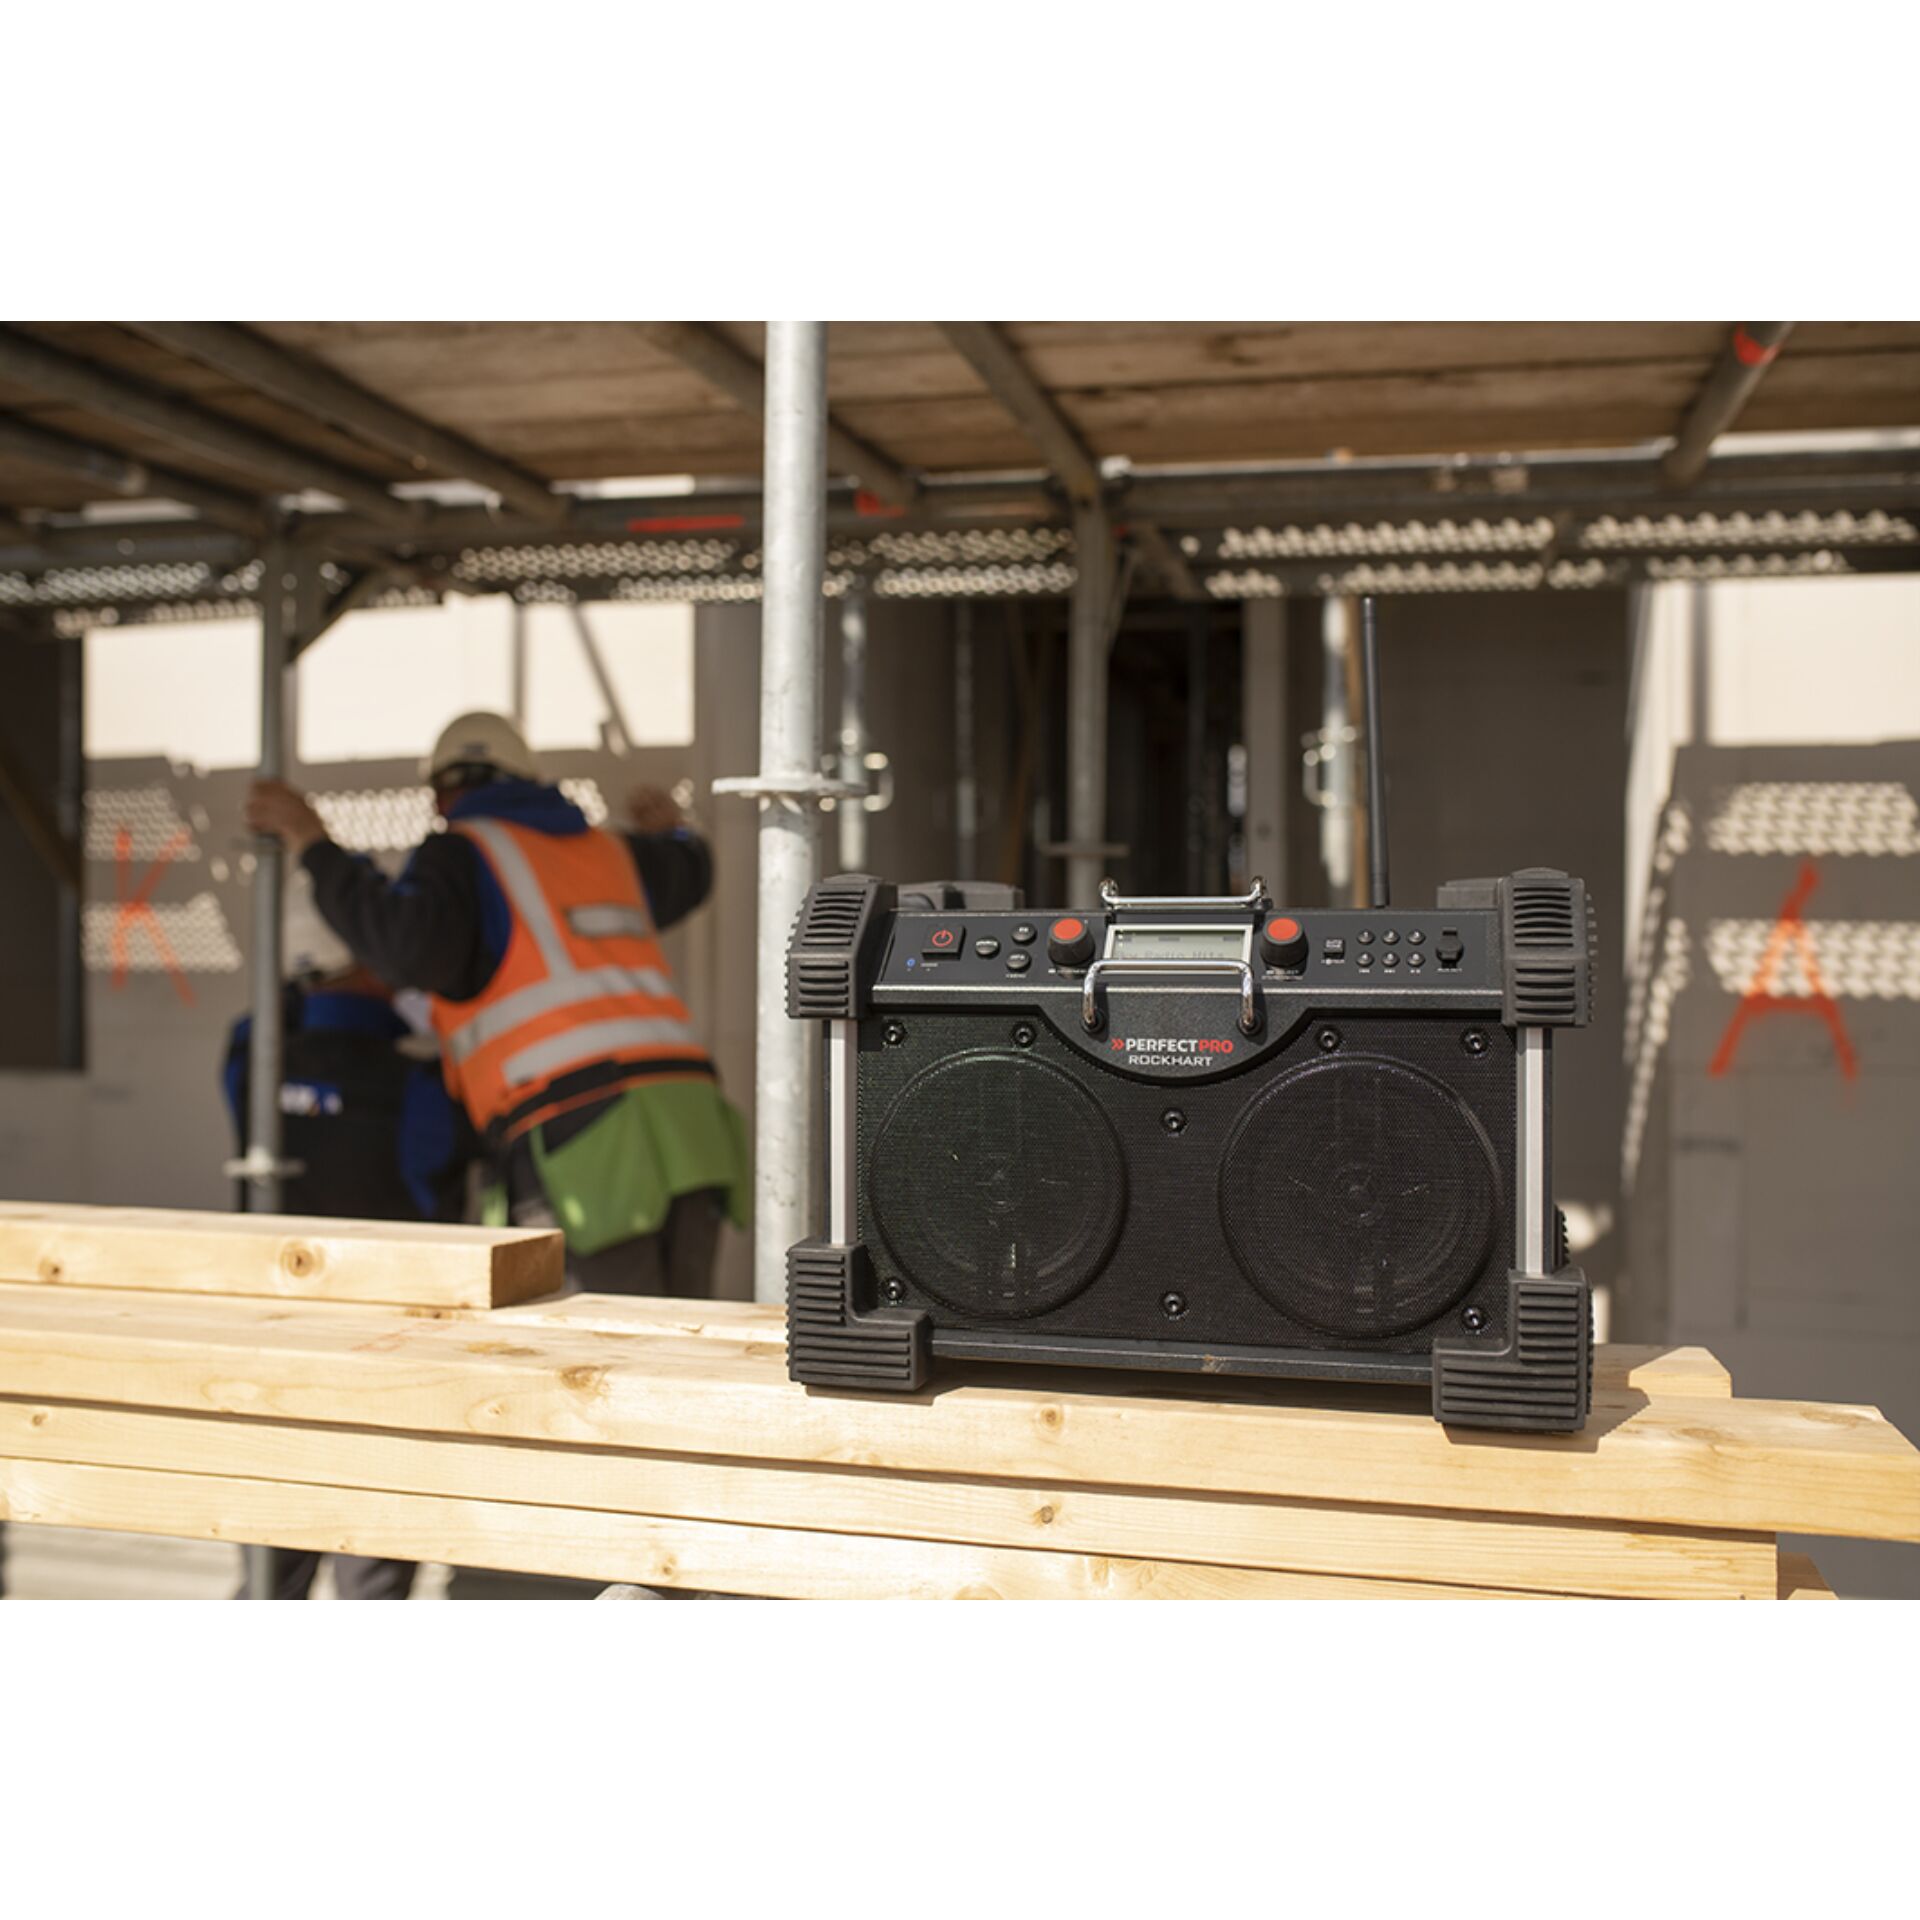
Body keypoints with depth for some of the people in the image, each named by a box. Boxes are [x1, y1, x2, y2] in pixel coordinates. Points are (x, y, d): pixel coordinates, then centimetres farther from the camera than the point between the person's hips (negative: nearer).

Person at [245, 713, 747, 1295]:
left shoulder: (460, 853, 9)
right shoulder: (603, 851, 28)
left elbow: (413, 947, -13)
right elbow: (685, 874, 51)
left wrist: (314, 846, 0)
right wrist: (674, 832, 74)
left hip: (585, 1137, -6)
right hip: (686, 1123, 6)